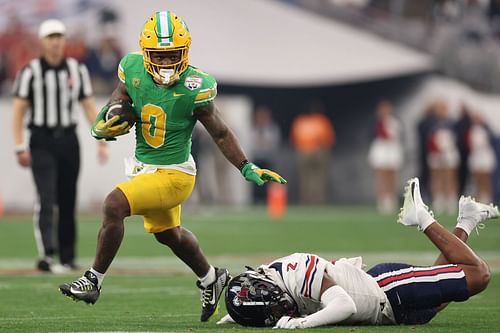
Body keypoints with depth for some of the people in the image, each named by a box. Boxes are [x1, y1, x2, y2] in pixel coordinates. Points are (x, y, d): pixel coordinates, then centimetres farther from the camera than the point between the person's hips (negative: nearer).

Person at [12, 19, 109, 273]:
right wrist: (20, 147, -9)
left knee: (68, 202, 8)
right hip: (42, 142, -4)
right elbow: (19, 110, -3)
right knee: (47, 199, -15)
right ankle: (46, 255, -22)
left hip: (68, 140, 4)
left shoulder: (77, 70, 8)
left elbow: (89, 107, 10)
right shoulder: (31, 72, -3)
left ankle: (67, 257, 16)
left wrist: (101, 141, 3)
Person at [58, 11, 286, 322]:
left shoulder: (194, 87, -22)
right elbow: (116, 106, 2)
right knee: (168, 234, 26)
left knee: (114, 205, -23)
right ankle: (211, 278, 53)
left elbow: (220, 133, -9)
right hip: (143, 167, 7)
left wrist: (247, 168, -11)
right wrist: (103, 127, -20)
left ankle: (94, 281, -9)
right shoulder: (133, 68, -10)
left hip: (172, 174, -7)